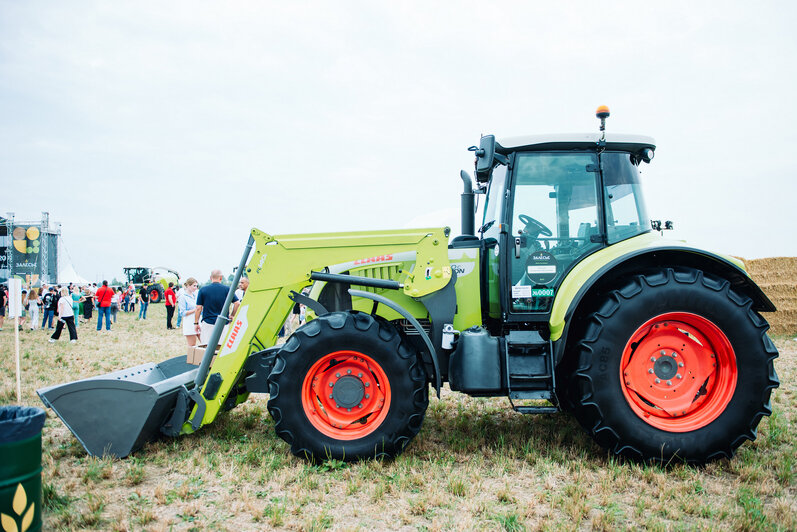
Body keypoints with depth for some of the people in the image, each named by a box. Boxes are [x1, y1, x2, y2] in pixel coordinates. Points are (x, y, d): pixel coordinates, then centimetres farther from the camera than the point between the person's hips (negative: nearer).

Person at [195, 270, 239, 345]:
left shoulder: (203, 290, 0)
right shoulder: (227, 289, -1)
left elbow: (198, 308, 0)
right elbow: (237, 303, -5)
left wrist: (196, 323, 7)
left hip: (207, 323, 0)